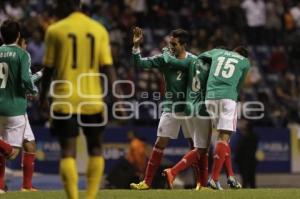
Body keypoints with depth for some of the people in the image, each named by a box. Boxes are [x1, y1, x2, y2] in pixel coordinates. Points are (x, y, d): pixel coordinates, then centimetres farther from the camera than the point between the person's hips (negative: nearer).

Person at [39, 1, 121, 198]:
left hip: (64, 101, -2)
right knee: (95, 150, 17)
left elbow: (49, 69, 3)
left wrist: (43, 98, 16)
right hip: (93, 100, 2)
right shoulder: (99, 30, 3)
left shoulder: (55, 30, -2)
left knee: (68, 153, -3)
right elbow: (108, 67, -3)